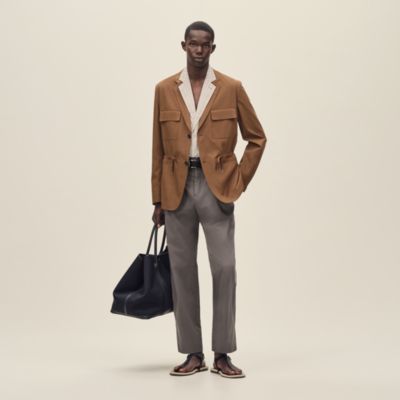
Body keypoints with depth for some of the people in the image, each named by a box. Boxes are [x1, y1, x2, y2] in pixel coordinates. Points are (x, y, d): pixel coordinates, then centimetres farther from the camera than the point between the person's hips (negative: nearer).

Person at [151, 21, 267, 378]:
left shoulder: (232, 88, 2)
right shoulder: (164, 89, 7)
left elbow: (257, 138, 8)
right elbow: (159, 148, 8)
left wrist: (240, 182, 1)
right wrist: (157, 200, 7)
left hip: (216, 187, -2)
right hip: (177, 188, 2)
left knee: (224, 267, -6)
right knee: (182, 269, 4)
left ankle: (223, 354, 4)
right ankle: (193, 354, 13)